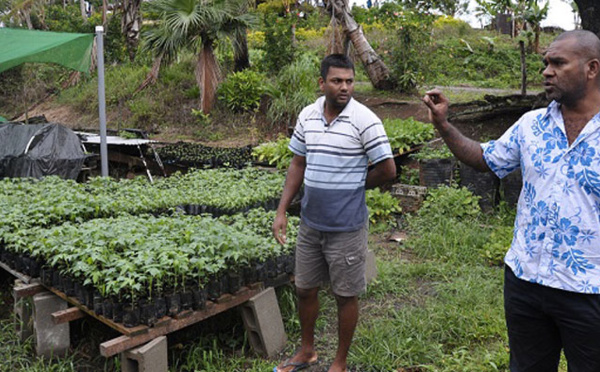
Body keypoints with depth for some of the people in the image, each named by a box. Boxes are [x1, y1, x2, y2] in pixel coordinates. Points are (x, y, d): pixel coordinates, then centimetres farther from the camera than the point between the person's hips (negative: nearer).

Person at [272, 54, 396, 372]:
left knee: (345, 295, 9)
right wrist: (282, 211, 5)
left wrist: (351, 186, -1)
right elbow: (298, 164, 9)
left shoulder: (365, 120, -14)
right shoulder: (307, 116, 2)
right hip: (310, 223, 6)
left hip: (346, 227, -5)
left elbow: (387, 170, -13)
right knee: (304, 289, 17)